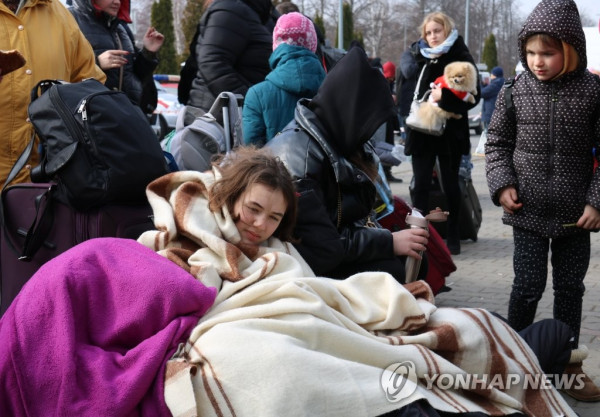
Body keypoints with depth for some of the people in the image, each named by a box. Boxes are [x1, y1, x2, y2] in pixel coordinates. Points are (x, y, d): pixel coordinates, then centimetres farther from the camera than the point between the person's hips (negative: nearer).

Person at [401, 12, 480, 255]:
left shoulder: (461, 57, -4)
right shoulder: (421, 57, 8)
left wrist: (444, 96, -23)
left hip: (450, 132, -3)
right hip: (422, 130, 3)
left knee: (450, 185, 7)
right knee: (421, 185, -1)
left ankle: (453, 238, 15)